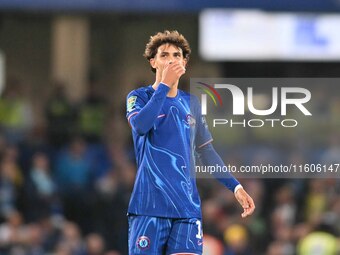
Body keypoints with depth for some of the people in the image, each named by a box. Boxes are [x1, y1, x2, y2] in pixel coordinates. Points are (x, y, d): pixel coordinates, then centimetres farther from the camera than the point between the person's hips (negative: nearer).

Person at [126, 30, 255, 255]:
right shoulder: (139, 97, 3)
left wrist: (235, 186, 13)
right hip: (150, 204, -4)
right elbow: (141, 124, -20)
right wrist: (164, 85, -16)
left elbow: (206, 150, 22)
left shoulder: (191, 103, 16)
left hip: (187, 206, 4)